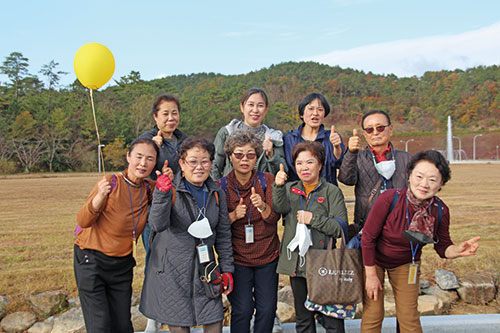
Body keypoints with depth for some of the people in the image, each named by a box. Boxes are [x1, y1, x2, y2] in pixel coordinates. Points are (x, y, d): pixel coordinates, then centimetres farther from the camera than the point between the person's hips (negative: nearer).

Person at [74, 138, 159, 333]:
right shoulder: (112, 182, -14)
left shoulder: (148, 189, 1)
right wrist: (100, 197, -34)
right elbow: (83, 221, -16)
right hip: (92, 262, -4)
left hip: (122, 265, 5)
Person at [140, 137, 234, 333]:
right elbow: (157, 225, -24)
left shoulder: (217, 194, 4)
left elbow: (224, 234, 11)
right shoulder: (172, 191, -10)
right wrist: (162, 194, -39)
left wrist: (227, 269, 8)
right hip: (172, 270, -3)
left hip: (205, 269, 4)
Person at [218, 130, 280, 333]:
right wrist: (234, 215, -20)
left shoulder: (267, 181, 0)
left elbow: (274, 217, -8)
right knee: (242, 309, -4)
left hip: (267, 256, 1)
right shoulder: (221, 186, -2)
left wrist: (263, 206, -29)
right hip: (237, 258, -1)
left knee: (267, 309, 3)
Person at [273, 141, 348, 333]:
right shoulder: (290, 189, 10)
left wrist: (313, 219, -16)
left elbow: (340, 228, -8)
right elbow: (281, 208, -13)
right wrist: (278, 186, -30)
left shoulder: (332, 191, -1)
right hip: (296, 264, 4)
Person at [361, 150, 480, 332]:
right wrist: (371, 275, -12)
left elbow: (443, 247, -4)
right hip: (374, 259, -3)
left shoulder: (440, 210, -18)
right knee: (373, 316, -1)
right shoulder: (389, 199, -30)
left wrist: (458, 250, -28)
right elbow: (368, 237, -19)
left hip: (406, 263, 3)